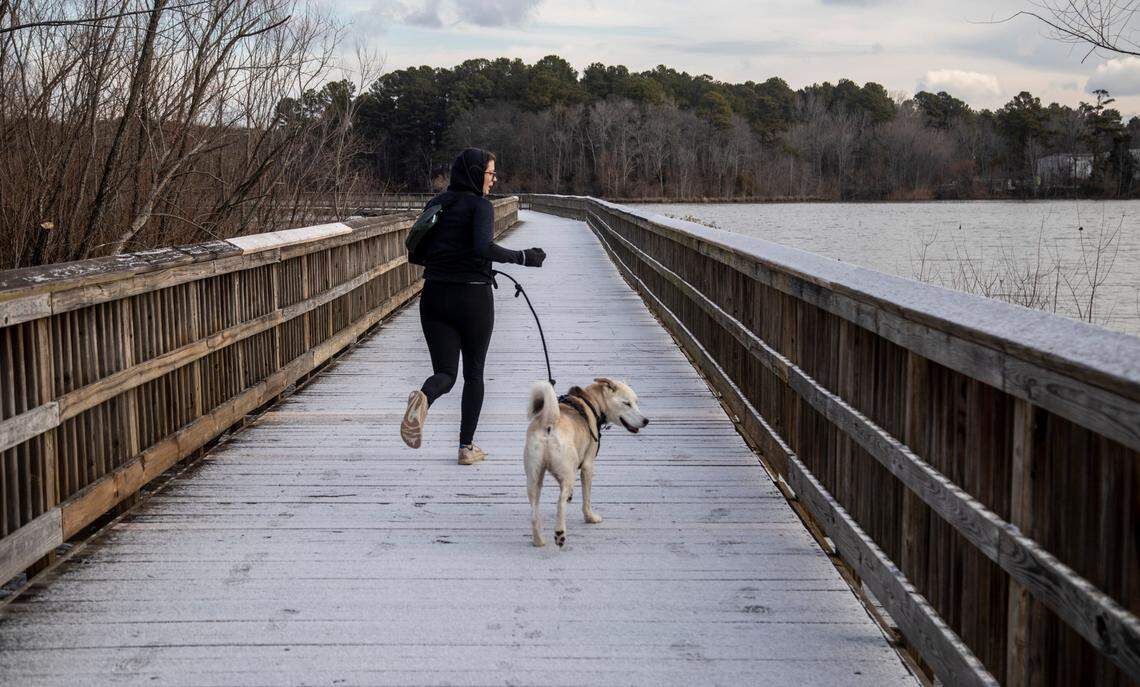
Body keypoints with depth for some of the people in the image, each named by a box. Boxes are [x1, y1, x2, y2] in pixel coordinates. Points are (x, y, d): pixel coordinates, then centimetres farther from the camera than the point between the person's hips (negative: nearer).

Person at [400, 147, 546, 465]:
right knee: (474, 373, 13)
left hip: (434, 297, 4)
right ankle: (467, 446, 15)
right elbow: (484, 247, -26)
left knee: (445, 373, 7)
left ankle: (422, 398, -28)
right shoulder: (480, 205, -9)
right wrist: (522, 257, -16)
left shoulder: (435, 204, 9)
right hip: (473, 298, -4)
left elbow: (418, 251, 12)